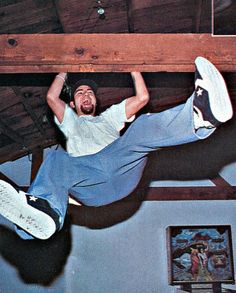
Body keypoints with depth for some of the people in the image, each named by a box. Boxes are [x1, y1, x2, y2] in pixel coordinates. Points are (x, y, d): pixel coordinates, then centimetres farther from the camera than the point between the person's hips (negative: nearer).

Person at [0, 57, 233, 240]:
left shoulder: (109, 117, 42)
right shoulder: (69, 121, 41)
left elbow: (142, 97, 31)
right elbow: (52, 97, 24)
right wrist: (64, 72, 39)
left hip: (121, 169, 1)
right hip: (86, 181, 0)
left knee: (143, 126, -27)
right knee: (57, 159, -34)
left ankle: (201, 116, -56)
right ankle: (44, 211, -65)